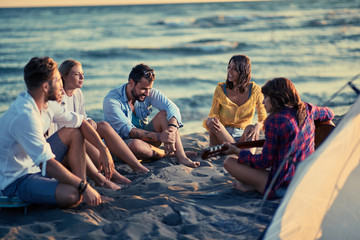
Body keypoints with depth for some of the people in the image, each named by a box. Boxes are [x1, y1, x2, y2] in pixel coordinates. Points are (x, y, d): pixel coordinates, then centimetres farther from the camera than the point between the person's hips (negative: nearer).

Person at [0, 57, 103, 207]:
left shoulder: (46, 103, -2)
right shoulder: (25, 116, -31)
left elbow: (81, 123, 9)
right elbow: (48, 164, -33)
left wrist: (103, 149, 0)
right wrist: (83, 187, -28)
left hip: (35, 165, 10)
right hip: (15, 180, -10)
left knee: (73, 132, 4)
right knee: (72, 195, -31)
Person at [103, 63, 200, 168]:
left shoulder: (149, 93, -5)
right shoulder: (111, 100, -20)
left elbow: (172, 108, -19)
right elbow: (127, 130, -28)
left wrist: (171, 130, -39)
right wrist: (159, 136, -37)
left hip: (145, 137, 5)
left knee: (164, 114, -17)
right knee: (135, 144, -40)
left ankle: (181, 157, -29)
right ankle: (168, 154, -14)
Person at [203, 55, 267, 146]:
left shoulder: (255, 90, -5)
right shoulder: (221, 89, -3)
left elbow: (263, 119, -7)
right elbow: (213, 115, -4)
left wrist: (258, 126, -32)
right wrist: (209, 121, -30)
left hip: (243, 137, 0)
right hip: (223, 136, 1)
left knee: (251, 128, -34)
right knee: (214, 124, -32)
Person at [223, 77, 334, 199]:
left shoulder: (274, 121, -16)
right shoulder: (306, 109, 3)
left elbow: (265, 162, -10)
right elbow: (329, 114, 27)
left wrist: (237, 151, 4)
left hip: (284, 187, -7)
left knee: (229, 161, -5)